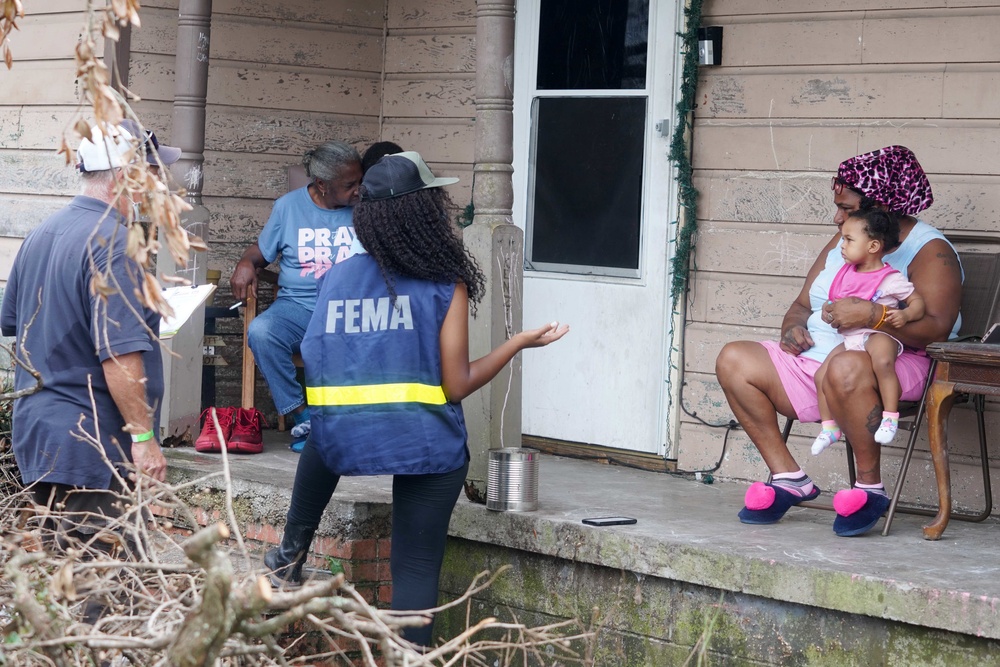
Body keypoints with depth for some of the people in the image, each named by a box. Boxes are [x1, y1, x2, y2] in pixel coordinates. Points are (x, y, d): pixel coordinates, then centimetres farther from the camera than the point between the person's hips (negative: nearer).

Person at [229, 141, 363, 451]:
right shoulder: (289, 205, 9)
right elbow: (262, 250, 17)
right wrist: (246, 263, -6)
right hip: (297, 305, 1)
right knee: (260, 332, -33)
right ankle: (301, 415, -21)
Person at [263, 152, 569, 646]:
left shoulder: (336, 278, 6)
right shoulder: (447, 285, -6)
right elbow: (456, 387, -7)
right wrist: (520, 342, 3)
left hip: (342, 442, 4)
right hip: (427, 447, -4)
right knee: (417, 568, 8)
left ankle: (291, 555, 39)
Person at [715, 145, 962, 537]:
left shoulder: (929, 251, -6)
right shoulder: (843, 242, 18)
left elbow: (936, 329, -21)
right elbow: (803, 304, 23)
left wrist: (872, 315, -32)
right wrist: (793, 328, -1)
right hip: (816, 359, 8)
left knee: (846, 368, -43)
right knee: (733, 360, -6)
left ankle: (870, 487, -25)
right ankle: (788, 478, -5)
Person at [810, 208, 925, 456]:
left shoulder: (891, 279, -7)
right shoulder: (846, 273, 13)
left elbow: (917, 302, -5)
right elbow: (836, 302, 27)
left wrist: (905, 315, -23)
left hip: (879, 335, -7)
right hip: (849, 338, 7)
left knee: (882, 362, -39)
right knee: (822, 374, -6)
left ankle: (890, 417, -29)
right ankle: (829, 427, 9)